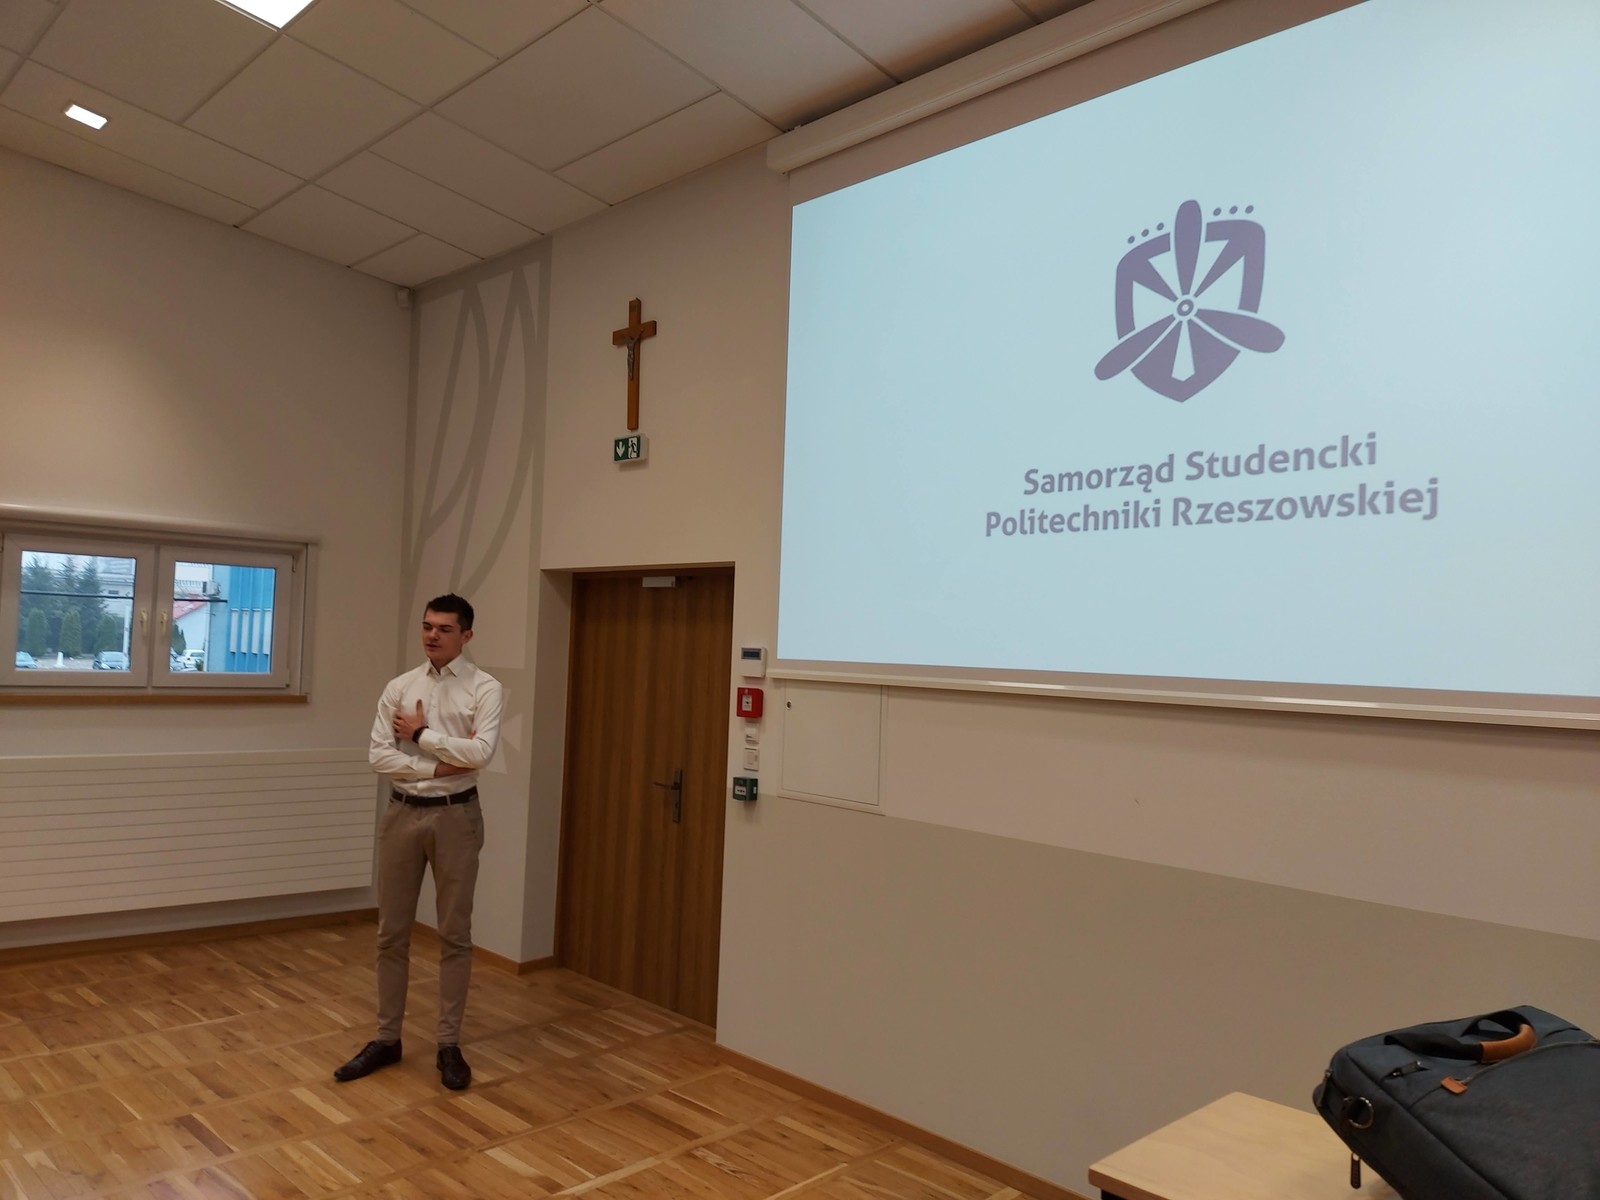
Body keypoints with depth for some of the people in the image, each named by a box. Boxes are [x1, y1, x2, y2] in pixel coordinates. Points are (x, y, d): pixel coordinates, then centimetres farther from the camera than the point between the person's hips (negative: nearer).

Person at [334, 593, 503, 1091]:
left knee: (455, 934, 4)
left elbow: (480, 753, -19)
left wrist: (422, 735, -11)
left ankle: (449, 1044, 17)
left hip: (455, 816, -3)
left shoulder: (484, 688, -6)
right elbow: (379, 756, -4)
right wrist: (437, 767, -13)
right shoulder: (398, 687, 4)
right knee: (392, 932, 11)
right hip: (403, 814, 3)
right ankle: (386, 1039, 25)